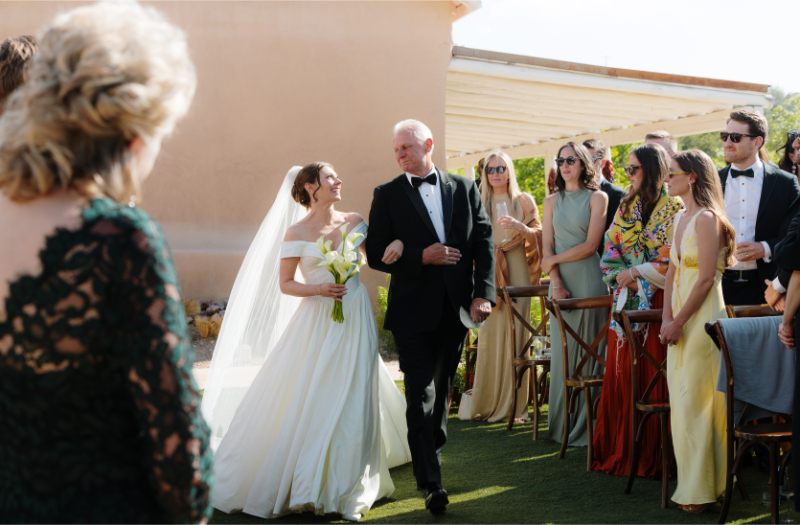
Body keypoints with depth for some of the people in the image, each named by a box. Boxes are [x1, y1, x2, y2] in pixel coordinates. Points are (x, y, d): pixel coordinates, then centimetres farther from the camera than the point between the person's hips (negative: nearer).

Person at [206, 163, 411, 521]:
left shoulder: (354, 222, 7)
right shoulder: (296, 232, -3)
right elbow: (285, 284, -1)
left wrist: (396, 244, -5)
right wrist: (317, 289, -18)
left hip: (354, 319, 3)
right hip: (316, 323, -2)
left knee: (352, 401, 1)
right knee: (305, 400, -2)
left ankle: (348, 491, 13)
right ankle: (304, 484, 17)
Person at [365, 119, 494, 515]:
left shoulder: (464, 189, 7)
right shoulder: (387, 195, 1)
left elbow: (484, 243, 4)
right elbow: (376, 255, -3)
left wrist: (483, 294, -7)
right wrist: (422, 257, -15)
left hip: (455, 309, 3)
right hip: (413, 311, -3)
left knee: (441, 389, 16)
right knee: (421, 394, -7)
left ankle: (431, 454, 36)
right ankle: (431, 482, -5)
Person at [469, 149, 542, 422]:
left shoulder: (524, 201, 10)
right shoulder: (480, 203, 13)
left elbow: (539, 234, 4)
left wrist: (520, 227, -15)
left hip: (516, 271, -1)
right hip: (488, 273, 1)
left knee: (514, 333, -5)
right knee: (489, 334, -5)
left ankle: (512, 403, 1)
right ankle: (487, 402, 1)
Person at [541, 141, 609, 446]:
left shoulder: (597, 198, 2)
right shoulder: (551, 202, 14)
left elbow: (590, 245, -6)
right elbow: (547, 247, 7)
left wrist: (554, 260, -5)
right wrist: (556, 283, -6)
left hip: (589, 281, -3)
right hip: (561, 284, 4)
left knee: (589, 352, -2)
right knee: (561, 352, 4)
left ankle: (587, 426, 5)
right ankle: (561, 424, 11)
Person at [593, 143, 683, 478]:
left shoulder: (674, 209, -5)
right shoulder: (626, 206, 14)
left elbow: (672, 260, -11)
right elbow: (611, 247, 10)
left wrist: (637, 273, -11)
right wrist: (620, 275, -6)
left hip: (658, 301, -6)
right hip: (626, 300, 6)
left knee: (652, 377, -3)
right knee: (620, 374, 7)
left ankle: (651, 457, 6)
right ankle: (619, 450, 16)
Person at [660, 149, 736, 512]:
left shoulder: (706, 218, -13)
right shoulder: (681, 218, 15)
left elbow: (706, 279, -17)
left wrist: (677, 322, -13)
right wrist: (666, 318, 3)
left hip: (702, 316, -9)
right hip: (680, 319, 9)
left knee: (694, 401, -4)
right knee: (680, 399, 12)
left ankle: (700, 490, 7)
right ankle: (691, 480, 22)